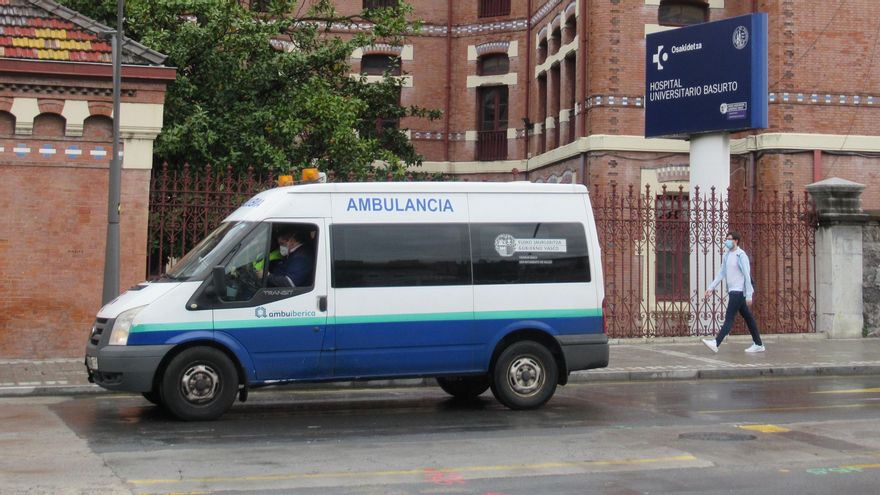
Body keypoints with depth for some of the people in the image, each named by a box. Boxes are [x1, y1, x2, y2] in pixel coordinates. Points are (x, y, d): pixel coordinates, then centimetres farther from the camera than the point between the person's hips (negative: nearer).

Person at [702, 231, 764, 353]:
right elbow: (721, 274, 16)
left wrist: (749, 295, -17)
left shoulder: (741, 255, -12)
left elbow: (747, 275, -15)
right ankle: (758, 344, 16)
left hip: (738, 291, -8)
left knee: (729, 318, -11)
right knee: (748, 317, 11)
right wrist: (711, 287, 7)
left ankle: (716, 343, -17)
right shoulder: (727, 256, 13)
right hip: (733, 291, 8)